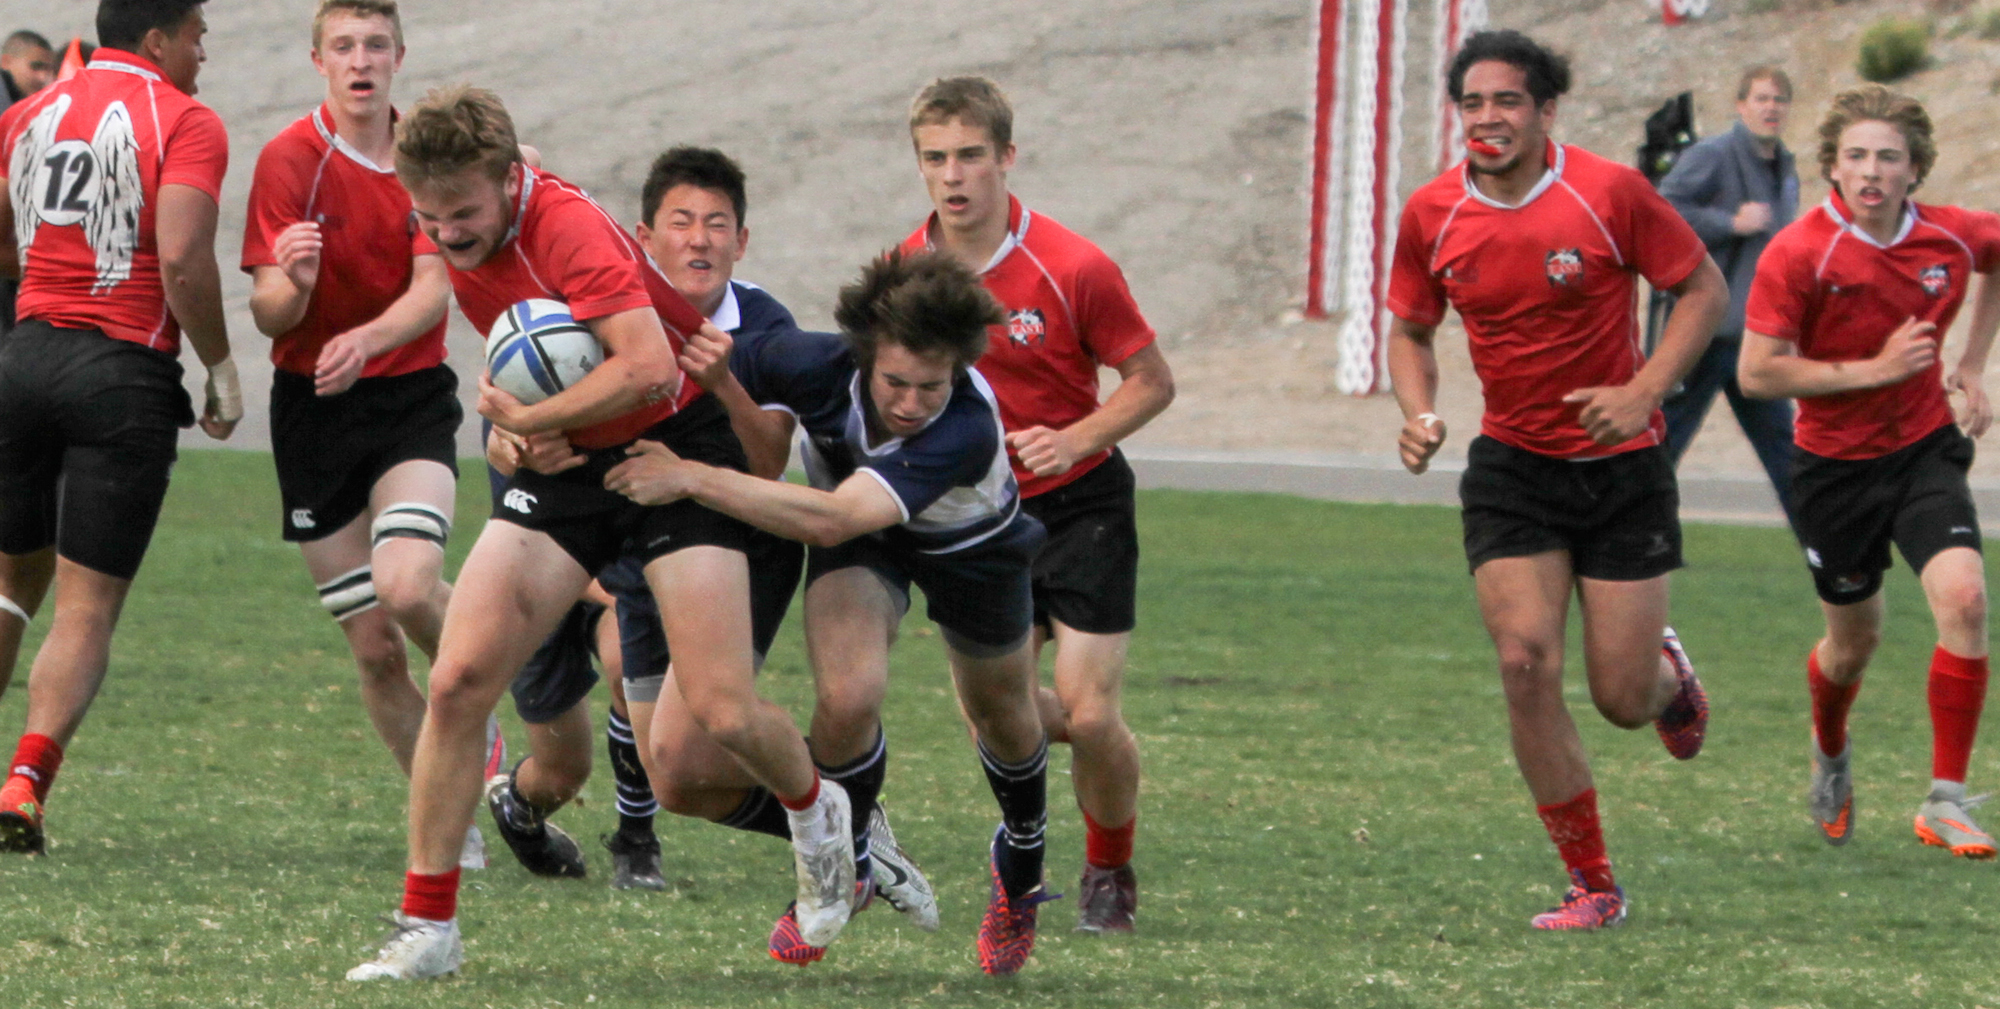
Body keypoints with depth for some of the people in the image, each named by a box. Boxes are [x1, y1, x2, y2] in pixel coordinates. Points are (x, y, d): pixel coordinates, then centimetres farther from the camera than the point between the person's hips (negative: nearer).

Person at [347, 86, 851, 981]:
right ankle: (427, 926, -1)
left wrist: (525, 421, -25)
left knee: (722, 714, -11)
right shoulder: (455, 244, -2)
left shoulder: (568, 227, -26)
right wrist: (520, 423, -1)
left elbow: (646, 365, -37)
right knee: (457, 679, -10)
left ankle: (816, 812, 26)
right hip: (567, 466, 6)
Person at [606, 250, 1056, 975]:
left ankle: (1020, 871, 52)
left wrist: (689, 478, -53)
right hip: (862, 546, 1)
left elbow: (833, 520, -53)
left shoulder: (969, 426, -46)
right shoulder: (817, 367, -36)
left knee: (1004, 720, 19)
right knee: (848, 697, -23)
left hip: (970, 547, -1)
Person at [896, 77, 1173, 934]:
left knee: (1088, 716, -11)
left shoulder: (1073, 269, -17)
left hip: (1081, 505, -4)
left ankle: (1111, 871, 16)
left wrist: (1074, 438, -22)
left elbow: (1152, 382, -8)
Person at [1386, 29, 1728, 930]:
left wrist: (1643, 392, -16)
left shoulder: (1610, 194, -14)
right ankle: (1592, 886, -2)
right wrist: (1418, 415, -9)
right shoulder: (1431, 215, -4)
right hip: (1510, 470, 2)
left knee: (1622, 700, -1)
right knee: (1525, 662, -14)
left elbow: (1705, 289, -4)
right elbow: (1410, 329, 11)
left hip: (1621, 466, -2)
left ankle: (1666, 671, 41)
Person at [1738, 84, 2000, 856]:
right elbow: (1757, 372, -19)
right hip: (1836, 465, -2)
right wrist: (1873, 369, -22)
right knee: (1854, 639, 12)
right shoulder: (1798, 255, -19)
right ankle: (1830, 753, 48)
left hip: (1926, 448, 2)